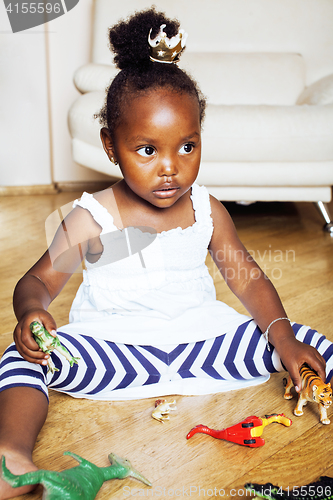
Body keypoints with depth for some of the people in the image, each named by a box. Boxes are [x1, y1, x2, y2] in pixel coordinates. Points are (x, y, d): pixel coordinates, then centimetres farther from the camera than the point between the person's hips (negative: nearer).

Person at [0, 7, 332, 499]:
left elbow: (249, 278, 3)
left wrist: (284, 339, -12)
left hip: (200, 336, 3)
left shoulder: (207, 210, 2)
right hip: (113, 345, -2)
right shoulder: (91, 219, -6)